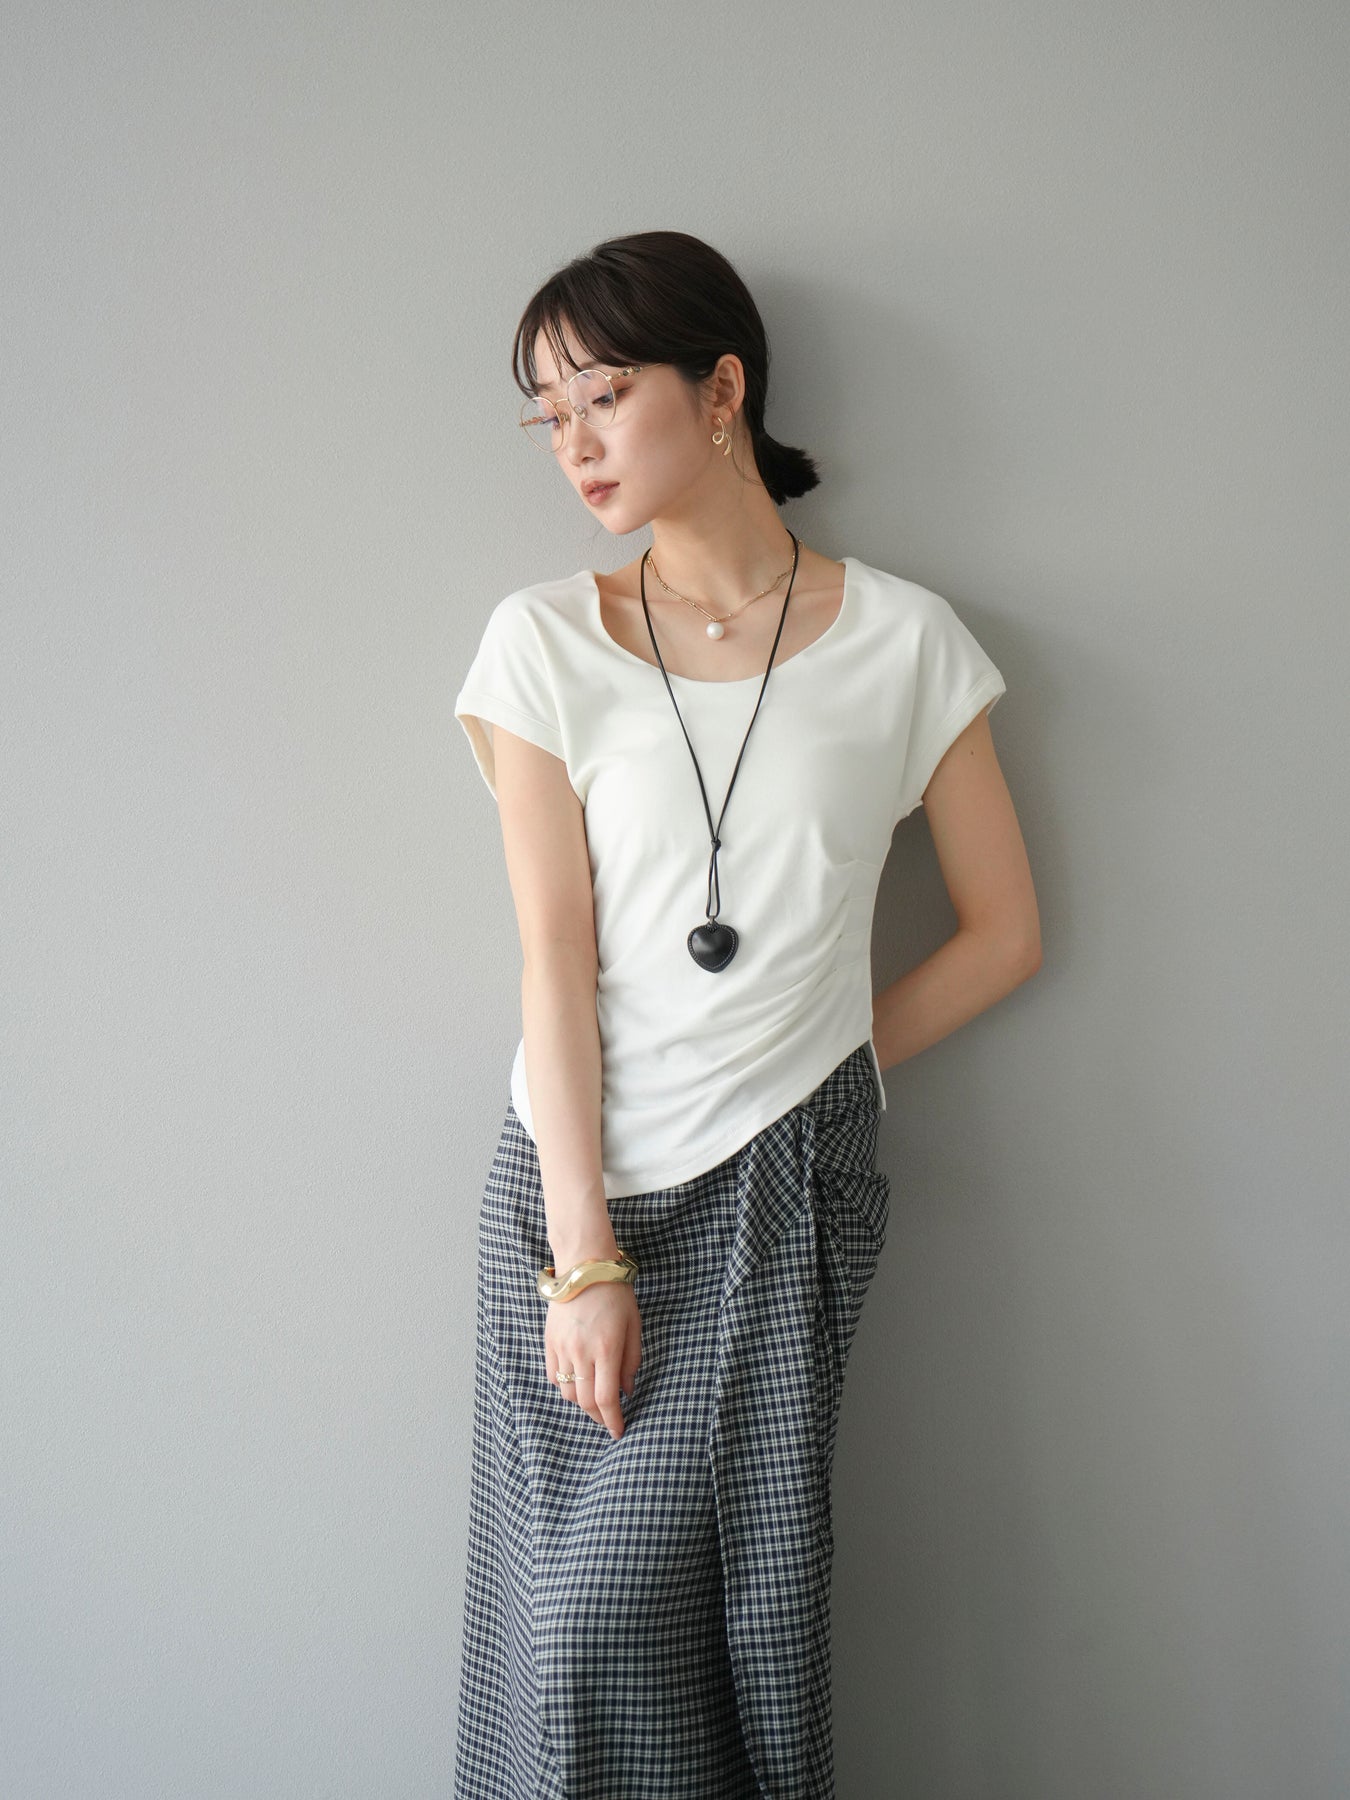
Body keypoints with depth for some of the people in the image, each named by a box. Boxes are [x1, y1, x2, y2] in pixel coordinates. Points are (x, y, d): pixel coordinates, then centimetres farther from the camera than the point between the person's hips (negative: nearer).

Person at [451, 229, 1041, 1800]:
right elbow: (557, 963, -5)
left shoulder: (902, 640, 2)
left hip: (788, 1195, 0)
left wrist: (819, 1070, 5)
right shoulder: (544, 642, 1)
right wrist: (585, 1256, -9)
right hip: (576, 1179, 1)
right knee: (590, 1621, 0)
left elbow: (1002, 933, 8)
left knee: (756, 1616, -2)